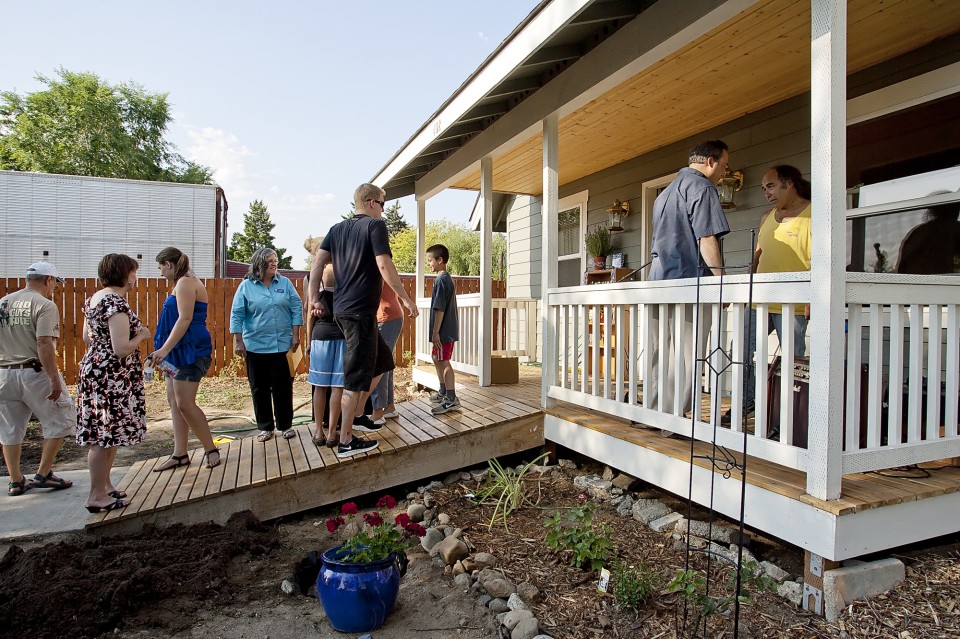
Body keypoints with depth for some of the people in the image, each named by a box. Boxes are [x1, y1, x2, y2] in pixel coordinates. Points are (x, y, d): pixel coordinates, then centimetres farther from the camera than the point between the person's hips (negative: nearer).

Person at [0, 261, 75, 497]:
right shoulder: (45, 305, -12)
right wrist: (55, 380, -19)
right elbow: (44, 344, -20)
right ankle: (43, 474, 9)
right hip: (34, 372, -7)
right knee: (61, 419, 9)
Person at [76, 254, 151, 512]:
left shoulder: (94, 299, 11)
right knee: (106, 436, -1)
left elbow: (87, 338, 19)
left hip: (93, 369, 10)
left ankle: (103, 485, 29)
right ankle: (97, 497, 8)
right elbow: (121, 349, -24)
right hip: (111, 377, -10)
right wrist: (141, 336, -8)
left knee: (106, 435, 18)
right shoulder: (117, 304, -20)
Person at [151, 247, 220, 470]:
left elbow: (185, 319, -21)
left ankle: (211, 449, 1)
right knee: (174, 401, 10)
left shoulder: (186, 282, -11)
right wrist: (165, 350, 22)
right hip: (179, 350, 11)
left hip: (190, 350, -11)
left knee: (184, 403, -11)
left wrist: (165, 349, -24)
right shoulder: (183, 283, 20)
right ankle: (180, 454, 15)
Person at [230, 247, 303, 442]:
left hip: (282, 344, 0)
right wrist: (238, 341, -3)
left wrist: (295, 335, 0)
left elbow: (296, 308, 5)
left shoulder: (285, 283, 5)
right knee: (259, 387, 7)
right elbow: (236, 315, 1)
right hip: (255, 345, 0)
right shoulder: (246, 286, 1)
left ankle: (285, 425, 17)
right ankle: (265, 427, 19)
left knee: (283, 386, 4)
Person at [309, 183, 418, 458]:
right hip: (360, 311, -9)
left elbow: (317, 262, 10)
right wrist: (406, 299, -10)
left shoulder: (337, 229, 16)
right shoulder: (375, 225, -6)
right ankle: (346, 441, 5)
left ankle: (356, 414, 24)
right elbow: (384, 265, -15)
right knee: (357, 376, -2)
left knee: (382, 361, 21)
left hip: (341, 309, 9)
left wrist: (314, 298, 13)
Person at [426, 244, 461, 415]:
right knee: (437, 358, 20)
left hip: (444, 330, -10)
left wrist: (435, 332, -20)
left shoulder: (441, 280, -16)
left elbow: (439, 308, -21)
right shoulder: (448, 278, 15)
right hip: (448, 329, 10)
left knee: (444, 362, -6)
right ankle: (443, 391, 32)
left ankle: (451, 400, -1)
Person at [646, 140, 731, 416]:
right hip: (689, 280, -9)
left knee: (659, 353, 10)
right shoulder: (701, 187, -4)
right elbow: (706, 239, -13)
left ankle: (652, 412, 15)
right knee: (686, 356, -4)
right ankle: (674, 419, -2)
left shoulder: (665, 192, 25)